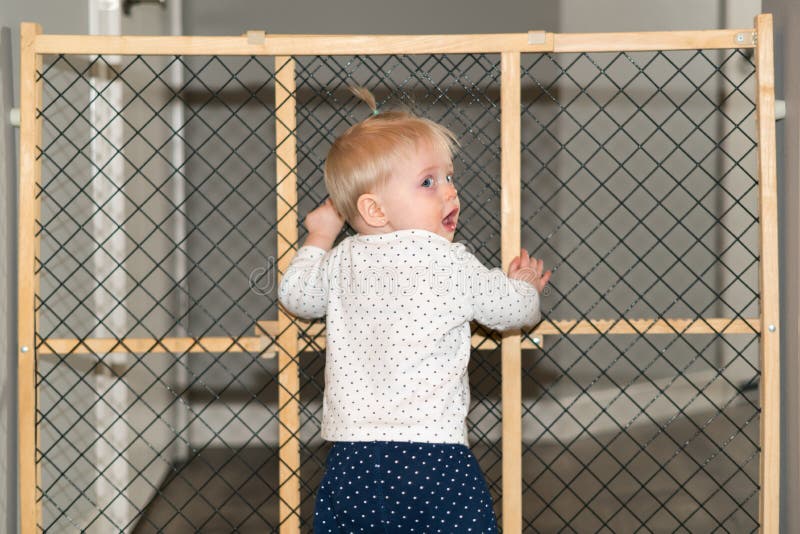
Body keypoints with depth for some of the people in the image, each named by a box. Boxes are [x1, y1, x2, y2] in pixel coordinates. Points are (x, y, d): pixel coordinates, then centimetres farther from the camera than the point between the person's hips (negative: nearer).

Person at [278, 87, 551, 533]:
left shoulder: (341, 262, 8)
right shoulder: (451, 261, -4)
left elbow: (295, 296, 28)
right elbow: (514, 309, 8)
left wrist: (319, 237, 43)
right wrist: (525, 284, 32)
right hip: (434, 453, -4)